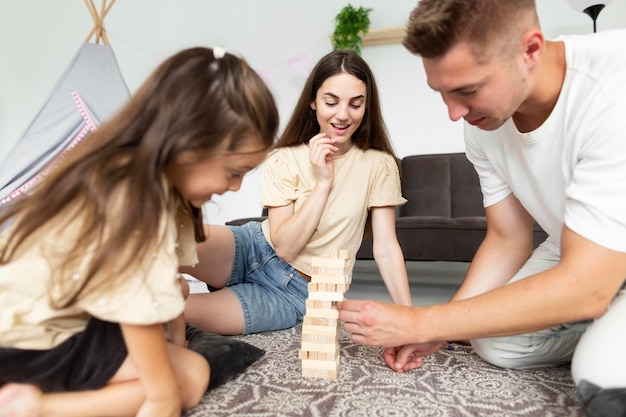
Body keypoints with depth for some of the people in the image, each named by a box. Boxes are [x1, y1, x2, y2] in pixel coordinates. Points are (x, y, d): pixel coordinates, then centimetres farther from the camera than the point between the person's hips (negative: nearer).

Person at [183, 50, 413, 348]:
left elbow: (386, 248, -6)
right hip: (254, 249, 1)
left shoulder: (378, 164, -4)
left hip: (297, 294, -1)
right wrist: (323, 182, -18)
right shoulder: (284, 159, -4)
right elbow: (283, 247, -12)